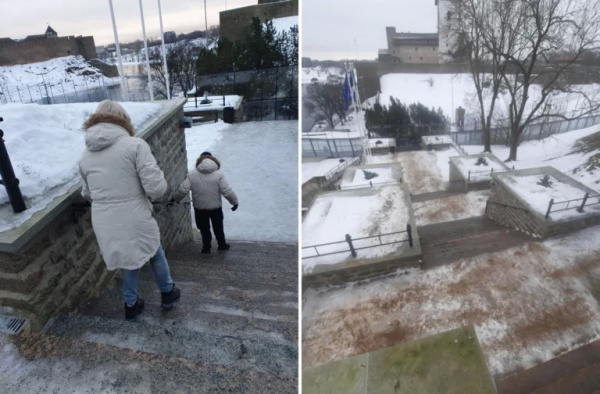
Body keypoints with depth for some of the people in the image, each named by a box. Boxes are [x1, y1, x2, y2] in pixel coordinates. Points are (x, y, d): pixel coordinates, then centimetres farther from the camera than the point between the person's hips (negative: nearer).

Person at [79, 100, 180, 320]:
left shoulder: (85, 155, 5)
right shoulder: (134, 145, -13)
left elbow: (87, 194, 17)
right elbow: (156, 188, -19)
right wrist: (158, 188, 3)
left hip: (104, 224, 5)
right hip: (135, 220, -4)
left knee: (130, 260, 27)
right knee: (155, 254, 23)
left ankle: (131, 305, 42)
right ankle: (168, 294, 42)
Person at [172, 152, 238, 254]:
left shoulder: (191, 175, -8)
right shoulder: (218, 174, -11)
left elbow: (183, 190, -11)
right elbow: (227, 191, -14)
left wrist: (174, 198, 7)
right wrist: (235, 202, -2)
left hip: (199, 208, 0)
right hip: (216, 207, 0)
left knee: (204, 228, 17)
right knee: (218, 227, 18)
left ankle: (206, 247, 26)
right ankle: (222, 245, 31)